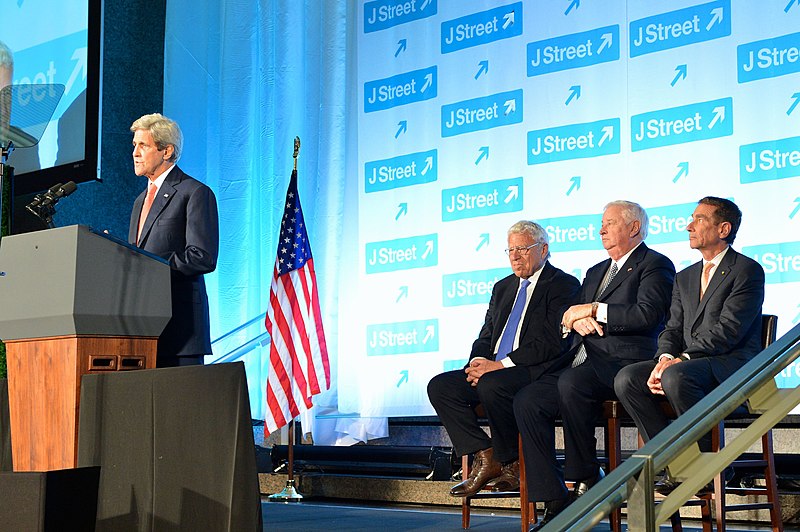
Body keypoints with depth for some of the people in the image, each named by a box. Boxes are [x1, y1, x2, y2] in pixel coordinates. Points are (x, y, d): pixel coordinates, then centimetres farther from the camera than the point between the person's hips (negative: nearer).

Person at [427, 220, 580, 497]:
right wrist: (479, 362, -5)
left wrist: (500, 365, -18)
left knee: (491, 385, -35)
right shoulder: (503, 287, 22)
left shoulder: (563, 285, -2)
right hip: (494, 369, 8)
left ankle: (512, 464, -14)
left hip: (536, 371, -8)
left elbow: (554, 342, -14)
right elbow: (486, 337, 20)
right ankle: (485, 458, -9)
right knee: (440, 386, -12)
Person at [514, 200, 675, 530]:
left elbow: (646, 315, -15)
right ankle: (555, 502, -15)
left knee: (572, 382, -36)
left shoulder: (655, 265, 2)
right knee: (527, 401, -13)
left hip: (624, 363, -8)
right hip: (584, 363, 8)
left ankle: (586, 478, -18)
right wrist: (575, 319, -3)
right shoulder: (596, 272, 28)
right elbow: (564, 320, 22)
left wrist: (593, 310, -8)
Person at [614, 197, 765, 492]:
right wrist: (664, 359, -10)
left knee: (676, 377, -36)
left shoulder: (747, 270, -3)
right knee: (627, 379, -17)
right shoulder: (685, 277, 22)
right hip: (686, 363, 7)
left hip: (731, 363, -7)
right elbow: (673, 329, 14)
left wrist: (679, 361, -20)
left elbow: (728, 331, -14)